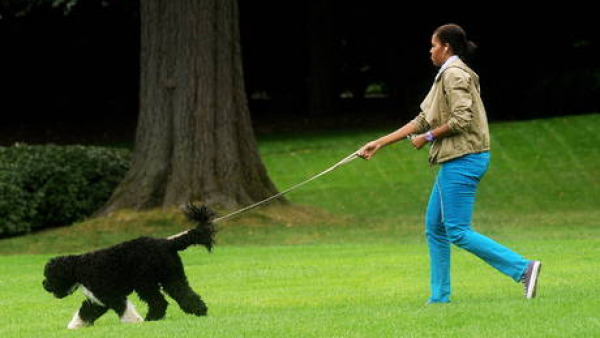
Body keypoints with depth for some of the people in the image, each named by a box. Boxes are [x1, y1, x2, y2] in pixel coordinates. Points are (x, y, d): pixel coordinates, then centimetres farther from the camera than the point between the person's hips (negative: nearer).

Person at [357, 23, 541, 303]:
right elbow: (422, 120, 22)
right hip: (455, 161, 10)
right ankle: (439, 297, 16)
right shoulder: (446, 76, 20)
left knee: (458, 232, -11)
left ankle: (523, 268, -16)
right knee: (434, 228, 13)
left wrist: (428, 137, -10)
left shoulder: (454, 75, -11)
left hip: (462, 160, -10)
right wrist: (379, 144, 22)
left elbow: (461, 119, -22)